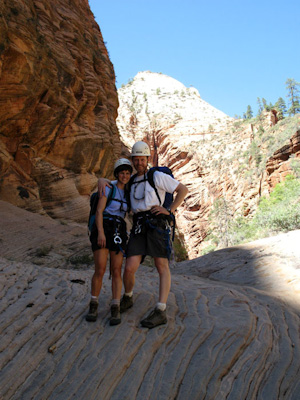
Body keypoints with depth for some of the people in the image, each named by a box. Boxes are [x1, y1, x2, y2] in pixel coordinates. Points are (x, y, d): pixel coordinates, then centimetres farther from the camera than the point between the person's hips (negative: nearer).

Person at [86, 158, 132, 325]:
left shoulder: (127, 193, 16)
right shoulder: (108, 188, -1)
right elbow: (99, 211, -9)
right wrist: (100, 233, -20)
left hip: (118, 232, 4)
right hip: (102, 230, -4)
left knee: (116, 271, -6)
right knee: (100, 270, -11)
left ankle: (116, 310, -4)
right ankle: (94, 306, 6)